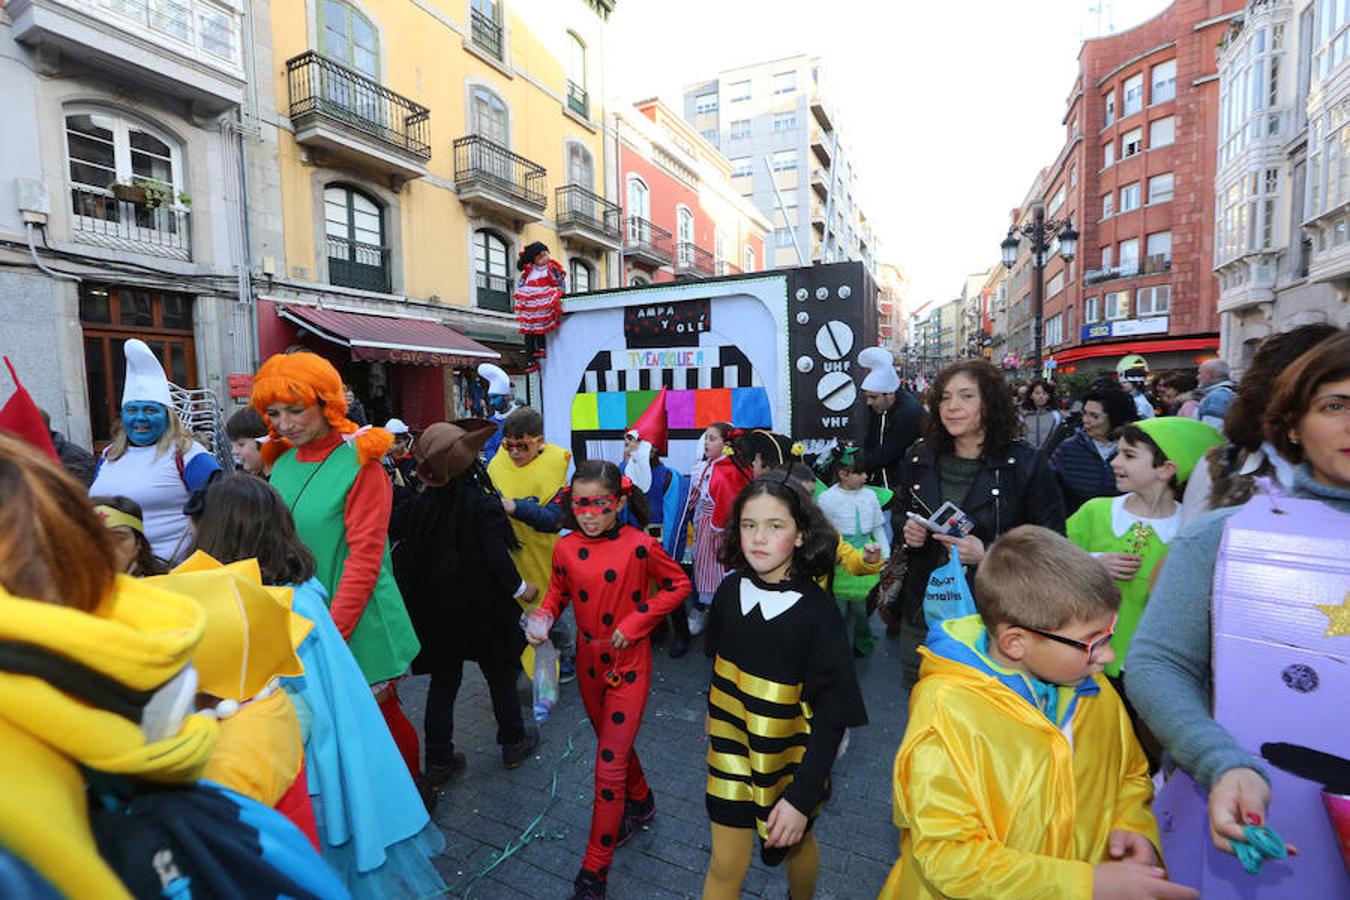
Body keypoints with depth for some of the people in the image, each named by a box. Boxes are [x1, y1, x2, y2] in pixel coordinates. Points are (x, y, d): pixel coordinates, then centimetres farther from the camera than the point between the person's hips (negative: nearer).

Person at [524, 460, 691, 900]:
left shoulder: (640, 545, -20)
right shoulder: (565, 548, -8)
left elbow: (678, 584, -9)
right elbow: (558, 592, 8)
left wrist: (635, 621, -16)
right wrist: (543, 618, -13)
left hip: (629, 660, -4)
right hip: (589, 660, 5)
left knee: (609, 765, -1)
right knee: (613, 743, 24)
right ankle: (640, 802, 53)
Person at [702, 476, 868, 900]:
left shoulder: (817, 611, -23)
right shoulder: (731, 590, -11)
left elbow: (832, 715, -19)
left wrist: (802, 797, -20)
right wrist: (713, 718, 18)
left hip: (789, 760, -2)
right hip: (731, 748, 2)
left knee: (795, 845, 24)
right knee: (725, 864, 13)